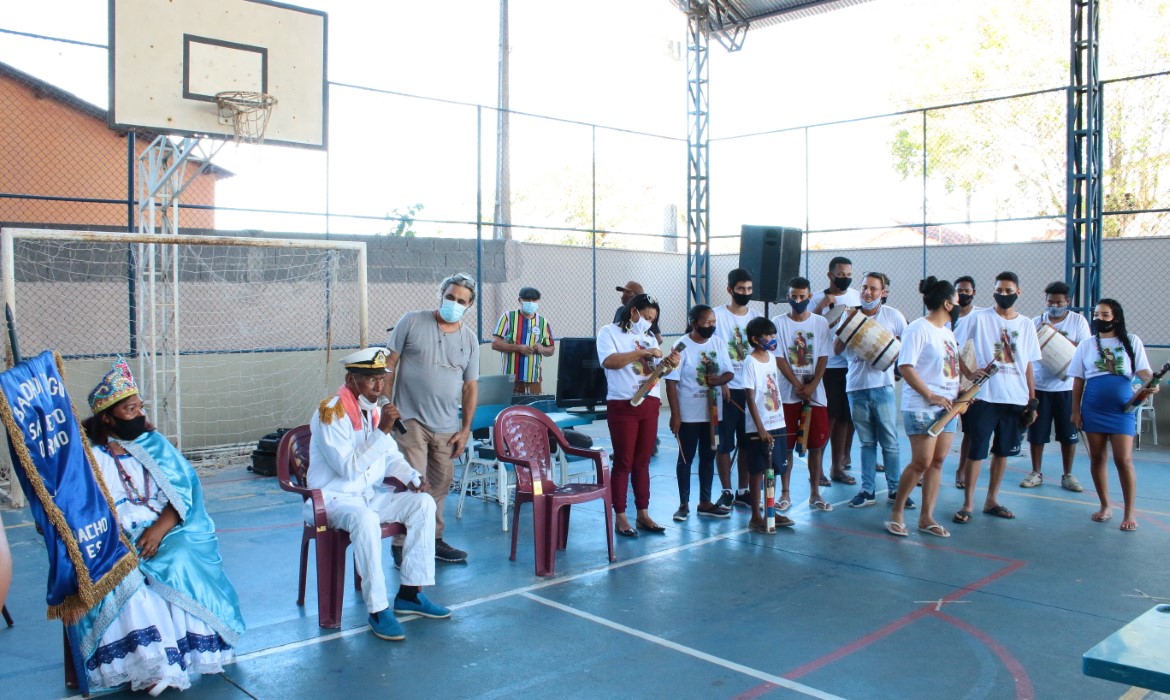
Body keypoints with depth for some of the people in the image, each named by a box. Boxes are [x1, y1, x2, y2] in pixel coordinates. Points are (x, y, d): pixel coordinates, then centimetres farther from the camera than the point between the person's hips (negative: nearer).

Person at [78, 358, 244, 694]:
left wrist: (159, 529, -15)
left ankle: (194, 650, -20)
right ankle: (151, 666, -27)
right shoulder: (88, 455, 3)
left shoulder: (155, 445, 10)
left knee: (182, 563, -28)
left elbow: (182, 493, 2)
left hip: (163, 532, 2)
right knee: (124, 578, -31)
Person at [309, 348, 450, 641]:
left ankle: (409, 593, -2)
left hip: (370, 494, 8)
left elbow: (390, 455, 16)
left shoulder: (374, 409, 7)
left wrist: (412, 476, -4)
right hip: (334, 498, -8)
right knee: (365, 519, -38)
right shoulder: (331, 413, -18)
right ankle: (378, 610, -27)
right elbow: (348, 468, -26)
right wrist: (382, 430, -28)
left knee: (423, 503, -9)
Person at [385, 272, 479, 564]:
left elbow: (470, 386, 11)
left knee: (440, 486, 11)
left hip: (447, 426, 4)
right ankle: (402, 545, 3)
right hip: (410, 419, -4)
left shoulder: (469, 339, 9)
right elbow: (389, 363, 0)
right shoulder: (412, 322, -1)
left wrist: (466, 429, 7)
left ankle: (433, 540, 25)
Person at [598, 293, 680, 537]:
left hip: (650, 405, 6)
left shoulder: (648, 337, 16)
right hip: (623, 405, -6)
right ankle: (620, 518, 6)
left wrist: (670, 363, -6)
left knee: (642, 462, 11)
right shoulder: (609, 332, -2)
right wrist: (642, 353, -20)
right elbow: (609, 361, -18)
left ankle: (643, 514, 18)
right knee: (623, 462, -1)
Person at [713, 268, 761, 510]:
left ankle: (742, 491, 18)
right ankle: (726, 492, 11)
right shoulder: (718, 315, -3)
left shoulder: (756, 317, 8)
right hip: (727, 389, -4)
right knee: (725, 442, 0)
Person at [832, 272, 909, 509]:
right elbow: (837, 350, 4)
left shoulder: (893, 315, 2)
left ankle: (895, 490, 10)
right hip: (856, 386, 2)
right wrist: (847, 324, -9)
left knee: (889, 441, 1)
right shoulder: (850, 315, 8)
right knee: (867, 442, 10)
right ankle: (868, 490, 15)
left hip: (882, 385, -2)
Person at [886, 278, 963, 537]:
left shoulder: (947, 332, 17)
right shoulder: (918, 328, -10)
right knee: (921, 462, -7)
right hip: (922, 408, -8)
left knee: (937, 462, 7)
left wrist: (960, 393, 6)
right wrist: (930, 396, -20)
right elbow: (905, 367, -17)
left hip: (947, 406, 8)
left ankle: (926, 517, 14)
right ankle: (896, 512, 8)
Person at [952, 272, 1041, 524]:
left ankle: (991, 500, 22)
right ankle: (967, 503, 6)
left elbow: (1028, 365, 12)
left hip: (1016, 399, 4)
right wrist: (970, 372, -14)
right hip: (984, 397, -4)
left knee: (1003, 451, 11)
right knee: (977, 451, -2)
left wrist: (1032, 400, 9)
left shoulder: (1026, 324, 11)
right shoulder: (978, 318, -1)